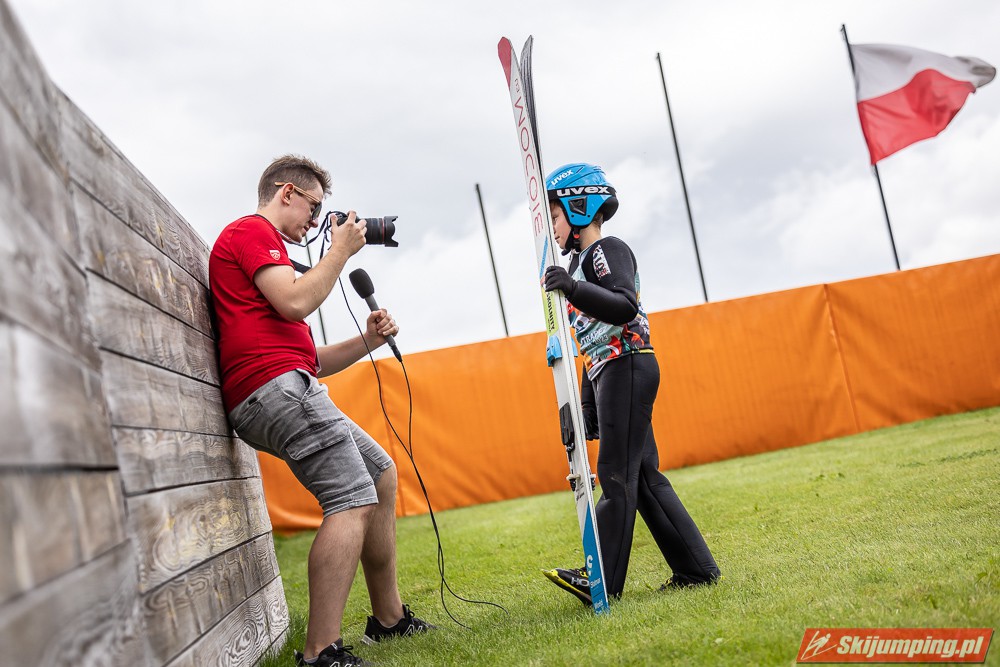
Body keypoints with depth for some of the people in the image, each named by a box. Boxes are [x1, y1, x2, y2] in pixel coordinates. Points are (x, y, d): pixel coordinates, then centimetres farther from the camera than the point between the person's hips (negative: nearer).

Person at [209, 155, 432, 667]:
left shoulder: (261, 240, 30)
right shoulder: (252, 230, 0)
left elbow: (309, 360, 26)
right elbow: (295, 303, -17)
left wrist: (366, 341, 12)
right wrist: (341, 251, -2)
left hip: (286, 391, 11)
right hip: (274, 386, -11)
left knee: (381, 473, 17)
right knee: (354, 500, -17)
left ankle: (388, 617, 20)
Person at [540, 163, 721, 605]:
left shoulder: (608, 250, -5)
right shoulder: (581, 261, 22)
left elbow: (625, 306, -24)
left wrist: (573, 289, -36)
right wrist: (588, 406, 21)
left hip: (628, 368, -10)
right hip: (610, 373, 10)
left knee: (617, 474, -10)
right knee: (643, 476, 7)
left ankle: (604, 582, -9)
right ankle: (696, 569, 10)